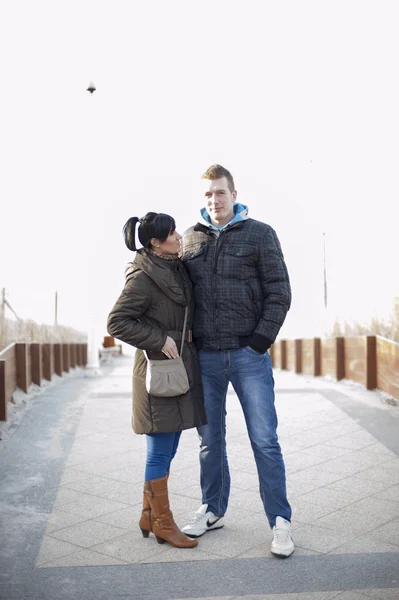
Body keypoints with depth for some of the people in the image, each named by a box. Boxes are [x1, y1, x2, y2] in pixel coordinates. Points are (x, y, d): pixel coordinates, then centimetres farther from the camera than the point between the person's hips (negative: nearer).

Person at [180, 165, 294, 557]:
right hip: (205, 356, 3)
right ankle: (212, 510, 29)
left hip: (249, 354, -3)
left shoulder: (260, 234, 1)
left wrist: (260, 341, -9)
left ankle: (280, 521, 10)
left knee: (264, 440, -1)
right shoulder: (190, 239, 9)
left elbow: (279, 292, -2)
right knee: (209, 440, 13)